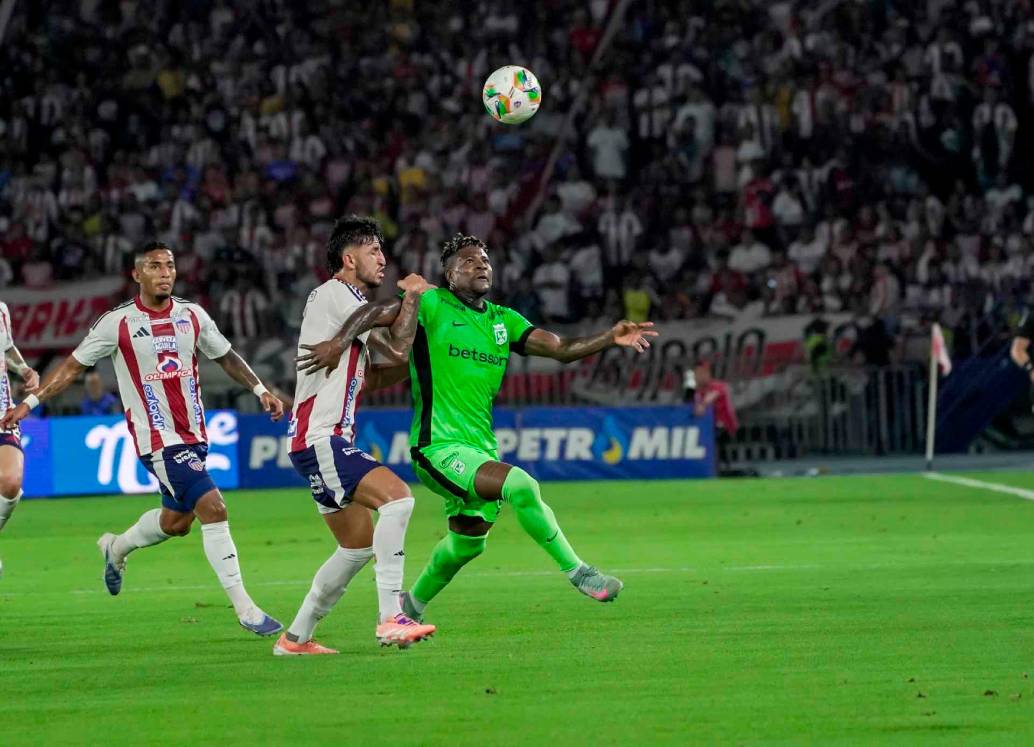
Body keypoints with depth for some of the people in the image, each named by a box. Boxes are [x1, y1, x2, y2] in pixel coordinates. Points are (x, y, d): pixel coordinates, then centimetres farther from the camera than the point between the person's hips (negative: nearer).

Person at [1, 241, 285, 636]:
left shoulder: (193, 316, 5)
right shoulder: (118, 322, -7)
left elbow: (226, 357, 19)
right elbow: (74, 365, 2)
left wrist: (261, 390, 9)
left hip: (194, 435, 6)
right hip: (157, 438, -6)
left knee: (176, 521, 17)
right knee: (212, 507, -18)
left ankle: (116, 548, 48)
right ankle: (244, 609, -14)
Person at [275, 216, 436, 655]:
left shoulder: (347, 301, 23)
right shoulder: (333, 294, -9)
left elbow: (369, 378, 25)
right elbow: (399, 348, -12)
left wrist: (406, 363, 10)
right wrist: (412, 296, 0)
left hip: (329, 442, 11)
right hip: (319, 441, -11)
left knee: (358, 546, 14)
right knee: (397, 497, -25)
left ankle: (296, 637, 21)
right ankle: (391, 618, -30)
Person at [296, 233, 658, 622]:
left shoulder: (503, 321, 13)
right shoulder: (432, 305, -5)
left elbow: (561, 348, 4)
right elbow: (377, 312, -15)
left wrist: (610, 338, -10)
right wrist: (339, 341, -33)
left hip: (481, 448, 8)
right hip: (439, 446, -8)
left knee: (468, 542, 19)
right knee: (521, 487, -28)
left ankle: (413, 603, 43)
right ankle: (577, 571, -18)